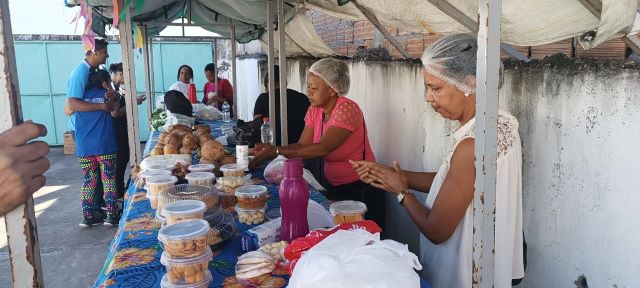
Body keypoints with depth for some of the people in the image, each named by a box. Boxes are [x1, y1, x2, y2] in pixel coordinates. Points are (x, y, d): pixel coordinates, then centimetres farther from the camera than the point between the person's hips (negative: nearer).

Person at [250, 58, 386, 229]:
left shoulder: (347, 109, -23)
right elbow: (302, 146, -7)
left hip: (360, 188, -7)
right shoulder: (314, 110, 1)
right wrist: (269, 149, -23)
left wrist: (276, 152, -35)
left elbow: (322, 148, -33)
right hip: (333, 186, 7)